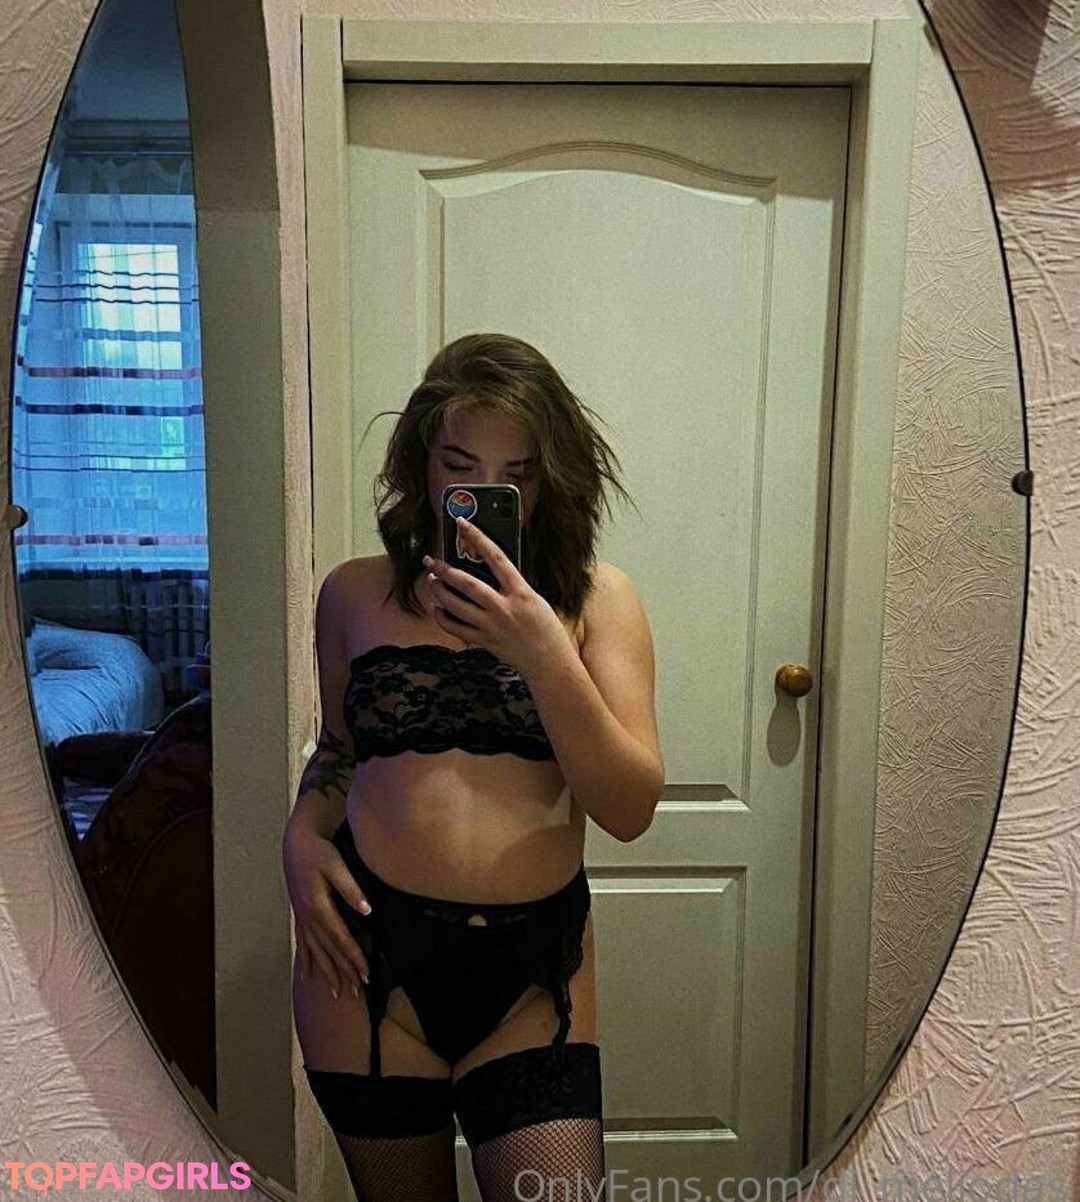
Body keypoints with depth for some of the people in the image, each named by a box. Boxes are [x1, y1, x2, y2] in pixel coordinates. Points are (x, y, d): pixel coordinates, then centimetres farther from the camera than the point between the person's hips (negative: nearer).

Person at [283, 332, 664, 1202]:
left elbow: (631, 810, -10)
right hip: (369, 962, 2)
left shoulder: (596, 598, -2)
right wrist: (303, 836, -3)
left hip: (534, 973, -1)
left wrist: (544, 654, -22)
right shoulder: (355, 593, 3)